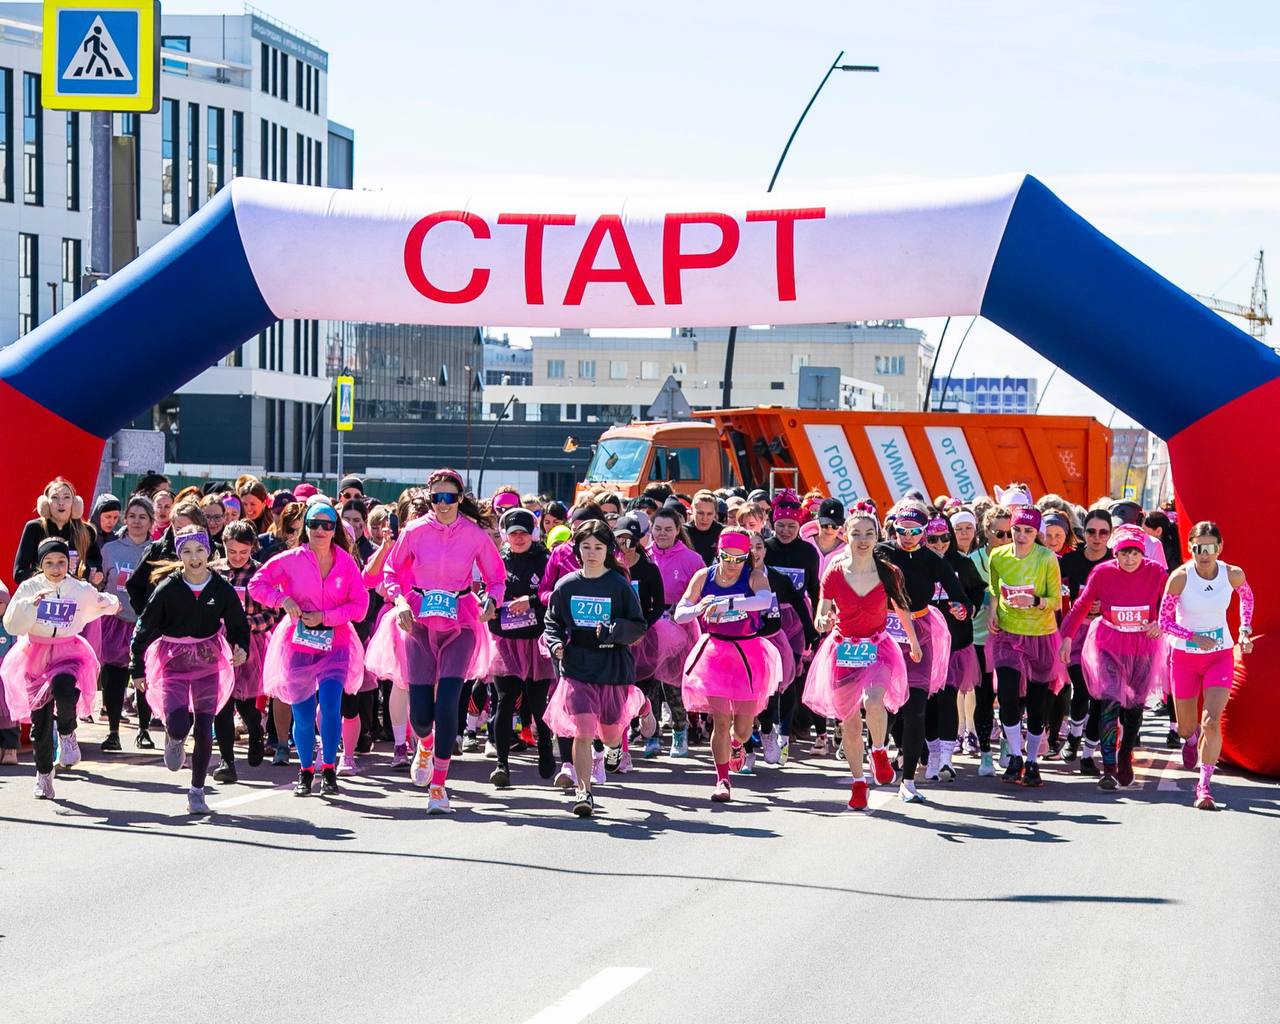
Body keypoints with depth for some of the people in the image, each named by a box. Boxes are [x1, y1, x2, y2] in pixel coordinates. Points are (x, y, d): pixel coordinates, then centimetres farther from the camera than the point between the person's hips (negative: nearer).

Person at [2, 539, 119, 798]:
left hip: (68, 651, -1)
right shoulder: (29, 589, -4)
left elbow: (98, 605, 26)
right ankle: (44, 773, 23)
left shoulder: (82, 590, 1)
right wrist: (30, 605, -21)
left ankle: (67, 734, -6)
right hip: (35, 654, 1)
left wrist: (111, 604, 14)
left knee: (64, 688, -35)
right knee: (40, 720, 3)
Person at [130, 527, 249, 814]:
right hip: (172, 662, -2)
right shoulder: (167, 589, -10)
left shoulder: (221, 589, -5)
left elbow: (238, 625, 5)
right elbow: (145, 628, -2)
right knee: (179, 723, -19)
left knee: (204, 730, 1)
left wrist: (241, 648, -16)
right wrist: (137, 669, 0)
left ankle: (197, 791, 17)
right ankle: (175, 740, 21)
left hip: (208, 663, 2)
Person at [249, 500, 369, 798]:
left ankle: (329, 770, -3)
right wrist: (282, 599, -14)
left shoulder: (346, 562, 0)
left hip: (335, 643, 0)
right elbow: (256, 584, 3)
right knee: (302, 714, 2)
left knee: (330, 703, -18)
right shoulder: (291, 560, -2)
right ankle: (305, 771, 24)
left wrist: (324, 617, -12)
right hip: (298, 644, 0)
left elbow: (360, 605, -1)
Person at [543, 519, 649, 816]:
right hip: (576, 668, 0)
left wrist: (612, 631, -18)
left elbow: (639, 626, -1)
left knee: (610, 738, 12)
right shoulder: (566, 586, 4)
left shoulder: (619, 585, -3)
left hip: (613, 667, 0)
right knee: (582, 733, -14)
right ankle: (584, 792, -7)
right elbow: (552, 622, 14)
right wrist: (555, 644, -5)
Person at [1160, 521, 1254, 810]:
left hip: (1220, 656, 0)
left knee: (1212, 721, -19)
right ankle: (1191, 740, 52)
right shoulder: (1180, 577, -18)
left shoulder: (1233, 574, -11)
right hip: (1185, 657, 0)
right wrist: (1195, 637, -23)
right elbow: (1164, 621, -10)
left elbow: (1247, 596, 14)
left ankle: (1204, 786, -10)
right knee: (1186, 727, 13)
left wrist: (1246, 630, 4)